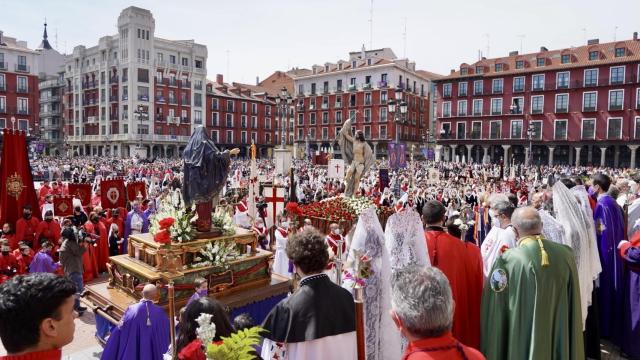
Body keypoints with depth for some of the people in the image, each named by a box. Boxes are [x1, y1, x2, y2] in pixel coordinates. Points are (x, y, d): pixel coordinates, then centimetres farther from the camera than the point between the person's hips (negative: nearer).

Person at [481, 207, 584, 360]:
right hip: (561, 343, 4)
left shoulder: (508, 260, -21)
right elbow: (574, 306, 1)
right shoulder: (566, 254, -8)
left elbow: (495, 314, -14)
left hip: (522, 343, -4)